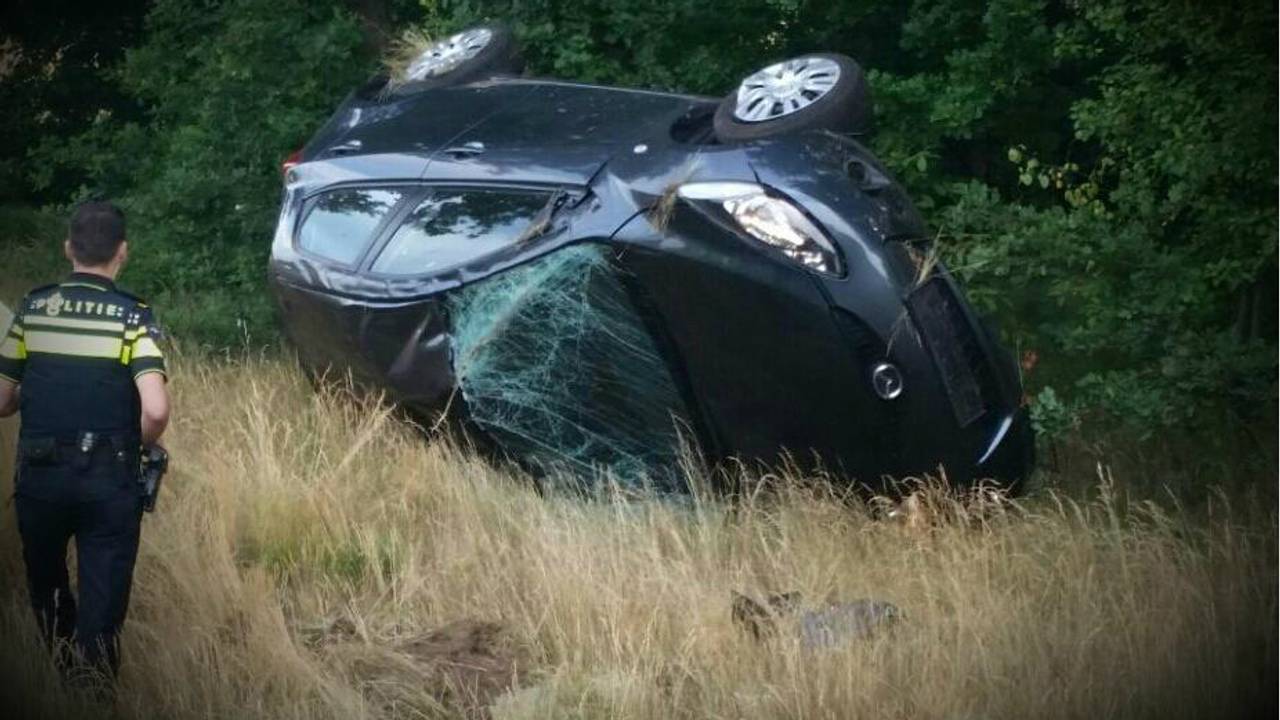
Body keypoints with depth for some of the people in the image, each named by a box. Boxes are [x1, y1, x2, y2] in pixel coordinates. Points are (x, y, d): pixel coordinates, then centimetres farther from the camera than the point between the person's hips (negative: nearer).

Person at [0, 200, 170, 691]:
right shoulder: (132, 317, -9)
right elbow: (156, 411, -20)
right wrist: (139, 446, 1)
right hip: (108, 480, -3)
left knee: (46, 591, 25)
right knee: (101, 606, 6)